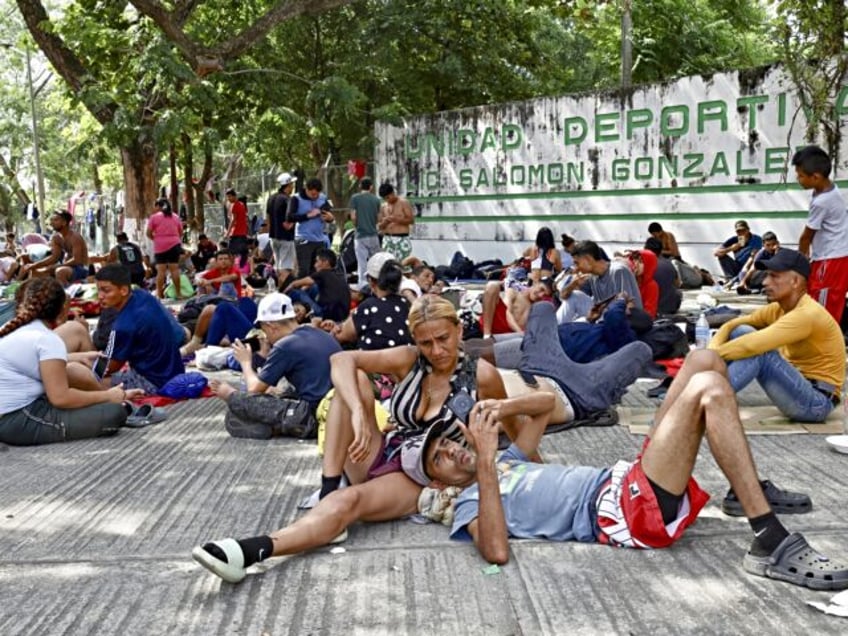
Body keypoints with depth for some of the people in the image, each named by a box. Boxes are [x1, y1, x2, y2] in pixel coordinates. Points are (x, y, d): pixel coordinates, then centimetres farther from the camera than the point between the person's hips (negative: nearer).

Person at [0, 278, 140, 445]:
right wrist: (107, 396, -7)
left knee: (75, 370, 20)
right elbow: (60, 397, -19)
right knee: (114, 413, -13)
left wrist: (80, 357, 35)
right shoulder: (48, 339, -15)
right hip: (19, 423, -10)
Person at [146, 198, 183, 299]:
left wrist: (155, 238, 14)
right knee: (175, 269, 3)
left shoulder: (154, 217, 0)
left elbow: (149, 233, -3)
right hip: (174, 244, 3)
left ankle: (159, 294, -6)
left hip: (160, 245, -3)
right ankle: (178, 293, 3)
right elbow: (181, 233, 14)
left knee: (161, 270, -4)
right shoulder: (175, 216, 12)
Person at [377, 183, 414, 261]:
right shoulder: (383, 207, 14)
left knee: (400, 264, -12)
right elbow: (379, 226, 17)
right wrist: (384, 222, -6)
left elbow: (411, 220, -4)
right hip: (387, 239, 4)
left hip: (401, 239, -4)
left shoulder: (404, 203, 1)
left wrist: (396, 219, -14)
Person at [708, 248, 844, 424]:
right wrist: (712, 350, -16)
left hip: (816, 402, -8)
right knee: (740, 332, -5)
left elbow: (752, 345, -33)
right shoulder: (776, 309, 3)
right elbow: (731, 325, 4)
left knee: (759, 351, -28)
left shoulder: (808, 314, -23)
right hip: (797, 389, 8)